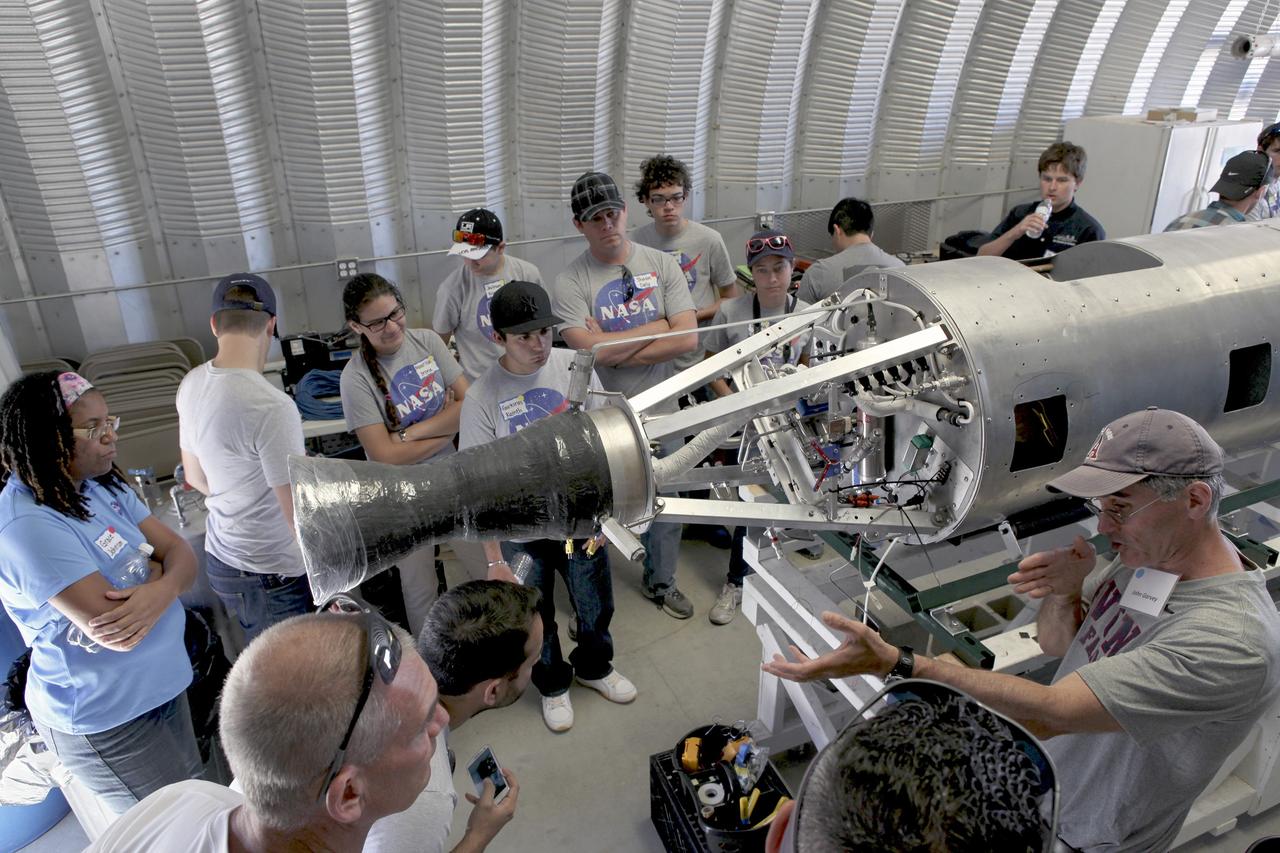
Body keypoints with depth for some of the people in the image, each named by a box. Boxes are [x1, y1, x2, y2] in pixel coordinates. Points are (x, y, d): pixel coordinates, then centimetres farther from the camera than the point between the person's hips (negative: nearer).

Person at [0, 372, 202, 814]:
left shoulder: (103, 487, 0)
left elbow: (181, 554, -3)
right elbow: (113, 632, -30)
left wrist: (161, 591, -26)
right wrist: (154, 568, -12)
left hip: (162, 684, 7)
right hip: (107, 720, -7)